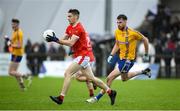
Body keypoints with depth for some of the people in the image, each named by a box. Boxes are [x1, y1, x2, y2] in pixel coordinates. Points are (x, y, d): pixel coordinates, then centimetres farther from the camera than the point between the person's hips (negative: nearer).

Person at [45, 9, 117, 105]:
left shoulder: (78, 28, -18)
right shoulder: (70, 28, 12)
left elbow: (70, 43, -25)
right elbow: (63, 40, 10)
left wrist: (56, 40, -26)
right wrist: (54, 39, -9)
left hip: (83, 55, -10)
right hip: (84, 55, 10)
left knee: (67, 73, -15)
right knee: (91, 78, 15)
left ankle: (61, 98, -14)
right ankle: (110, 92, 25)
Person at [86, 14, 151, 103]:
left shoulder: (132, 33, -19)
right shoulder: (117, 32, 0)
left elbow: (145, 40, -5)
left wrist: (146, 55, 1)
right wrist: (111, 55, 4)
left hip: (128, 60, -8)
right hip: (121, 58, 8)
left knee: (110, 78, -14)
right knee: (124, 78, 28)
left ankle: (98, 97, -5)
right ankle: (143, 71, 45)